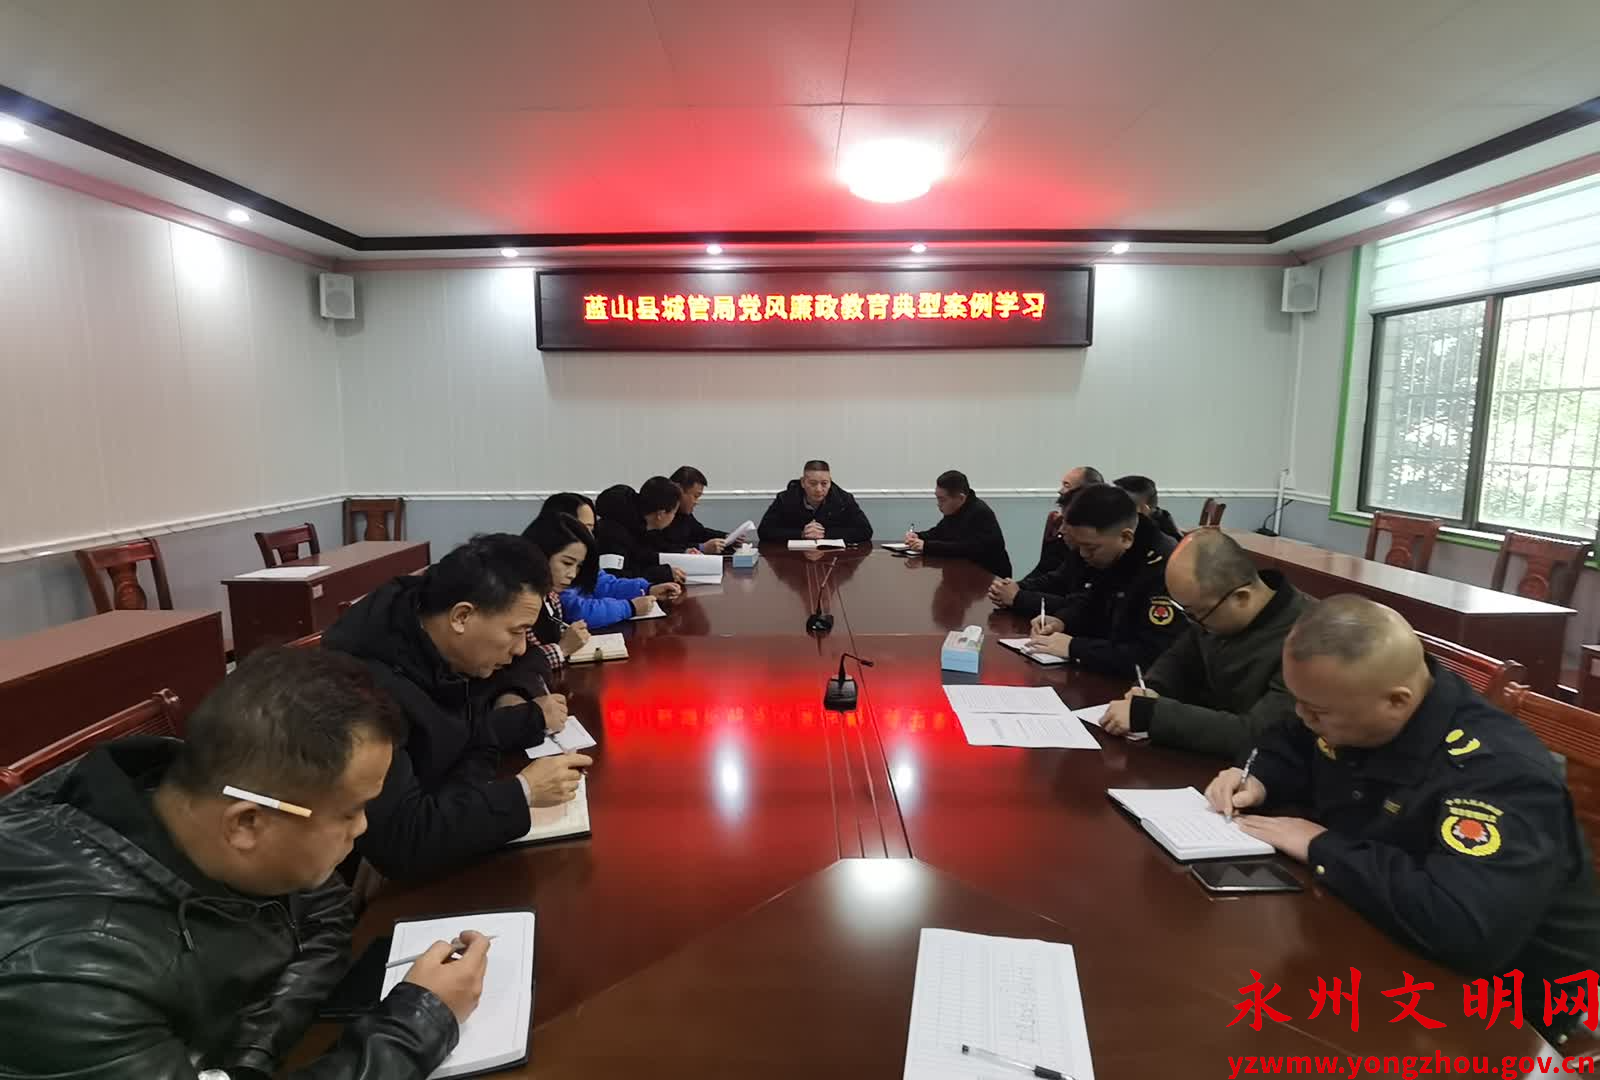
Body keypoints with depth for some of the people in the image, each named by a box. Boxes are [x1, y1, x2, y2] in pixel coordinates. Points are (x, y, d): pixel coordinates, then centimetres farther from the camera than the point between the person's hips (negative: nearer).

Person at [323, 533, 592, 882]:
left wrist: (515, 699, -11)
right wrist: (522, 791, -29)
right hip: (376, 875, -6)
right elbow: (397, 841, -37)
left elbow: (527, 661, 9)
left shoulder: (443, 641, -10)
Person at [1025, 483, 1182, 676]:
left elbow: (1151, 658, -33)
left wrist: (1073, 648, -27)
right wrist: (1061, 620, -4)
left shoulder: (1166, 570, -28)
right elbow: (1088, 601, 16)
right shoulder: (1105, 555, -1)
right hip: (1103, 673, 7)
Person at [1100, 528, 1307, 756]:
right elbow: (1179, 658, 12)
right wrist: (1153, 689, -8)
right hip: (1203, 753, 6)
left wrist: (1147, 714, -31)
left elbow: (1254, 736, -32)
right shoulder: (1213, 606, -4)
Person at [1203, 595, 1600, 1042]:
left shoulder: (1501, 773, -31)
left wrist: (1322, 848, -31)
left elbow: (1465, 929, -44)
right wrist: (1258, 782, -9)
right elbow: (1292, 748, 14)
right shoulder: (1350, 708, -8)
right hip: (1378, 944, 7)